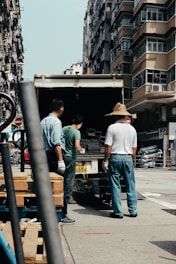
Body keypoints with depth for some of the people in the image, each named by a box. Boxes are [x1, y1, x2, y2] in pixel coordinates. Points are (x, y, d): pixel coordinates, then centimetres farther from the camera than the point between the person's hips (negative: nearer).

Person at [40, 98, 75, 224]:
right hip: (54, 156, -8)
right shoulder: (56, 121, -10)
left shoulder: (43, 121, 14)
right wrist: (61, 160, -19)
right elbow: (57, 143, -18)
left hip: (44, 155, 8)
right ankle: (63, 215, -1)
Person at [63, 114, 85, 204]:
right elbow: (77, 146, -24)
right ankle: (68, 197, 10)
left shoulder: (64, 129, 2)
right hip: (70, 157, -6)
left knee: (63, 176, 15)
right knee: (70, 178, 4)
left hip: (62, 155, 6)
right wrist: (82, 149, -3)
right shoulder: (76, 132, -16)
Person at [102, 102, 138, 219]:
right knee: (131, 186, 10)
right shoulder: (132, 129, 8)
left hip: (115, 158, -3)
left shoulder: (112, 127, -6)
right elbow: (134, 149, 9)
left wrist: (105, 161, -2)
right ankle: (133, 210, 13)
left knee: (116, 186, 3)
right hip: (128, 158, 3)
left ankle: (118, 212, 6)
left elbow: (108, 147, -9)